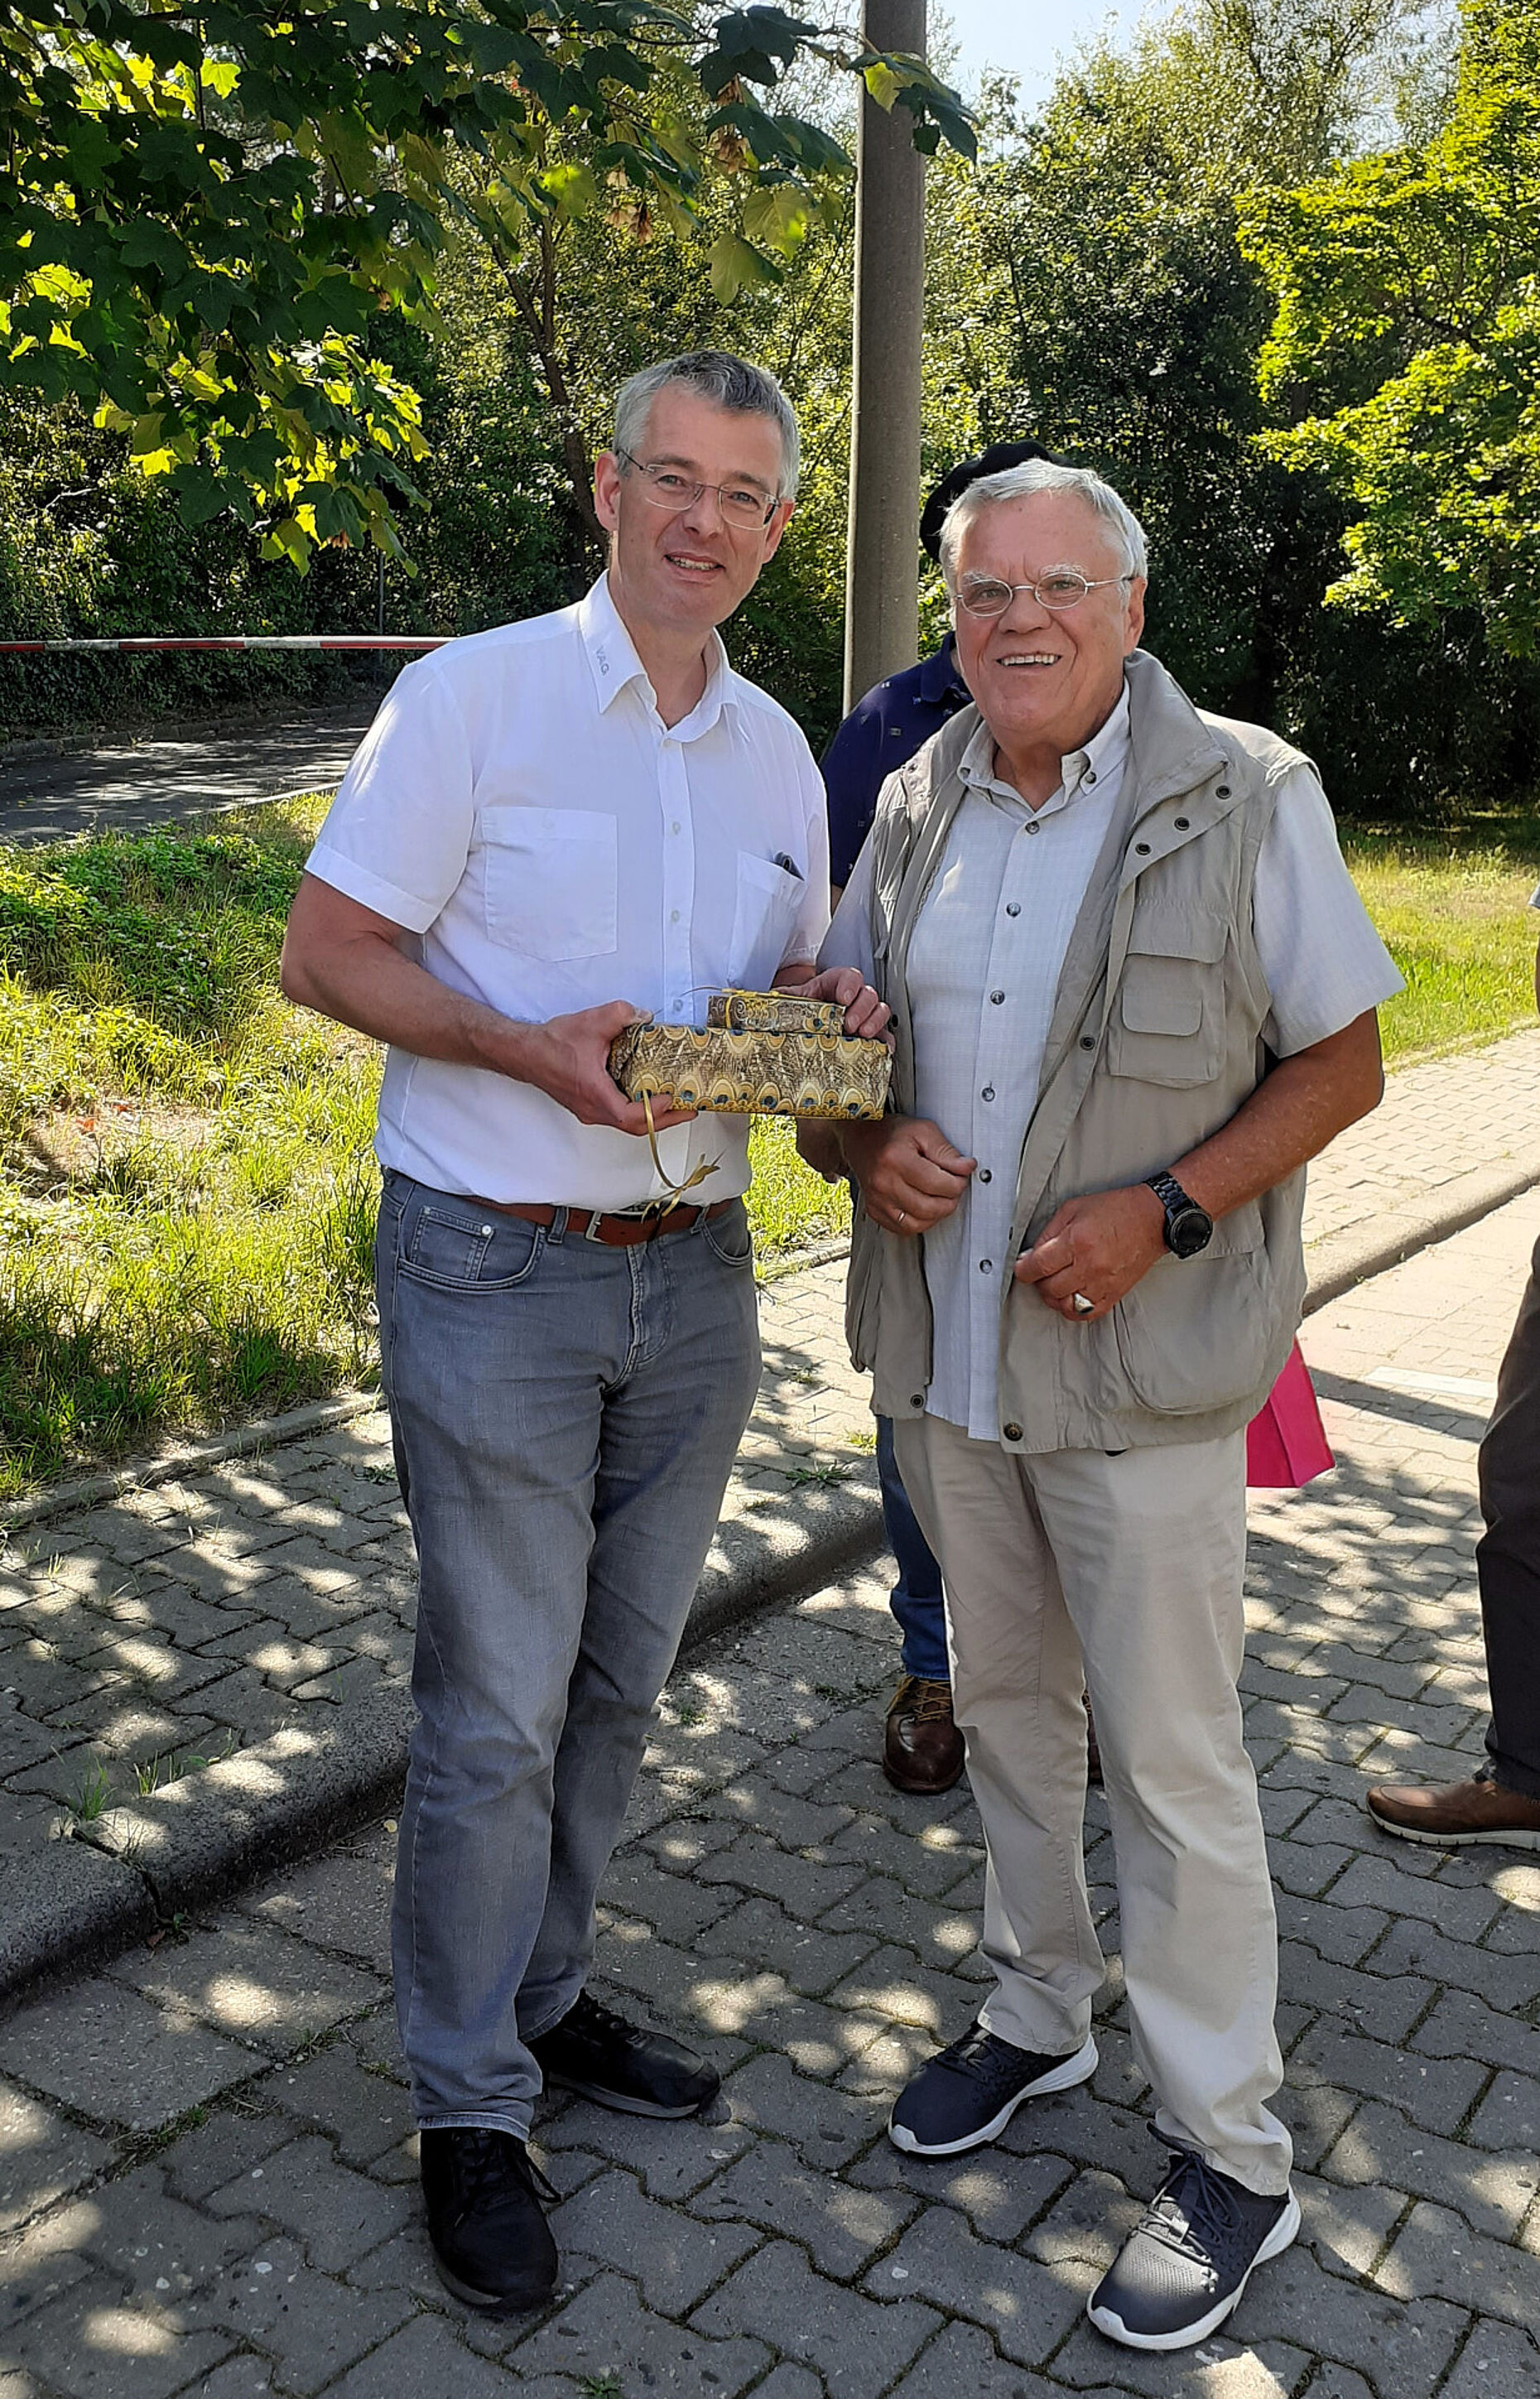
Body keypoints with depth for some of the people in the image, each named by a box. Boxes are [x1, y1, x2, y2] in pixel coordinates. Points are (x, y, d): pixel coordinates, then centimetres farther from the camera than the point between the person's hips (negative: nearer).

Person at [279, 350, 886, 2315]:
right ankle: (468, 2102, 21)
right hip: (494, 1271, -5)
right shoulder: (473, 696, -6)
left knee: (615, 1686, 16)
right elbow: (323, 953, -8)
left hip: (694, 1269, 6)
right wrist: (535, 1050, -22)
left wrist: (823, 1013, -4)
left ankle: (543, 1998, 37)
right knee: (495, 1714, 1)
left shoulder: (777, 750, 11)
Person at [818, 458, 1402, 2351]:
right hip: (944, 1354, 5)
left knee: (1172, 1760, 3)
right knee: (1004, 1700, 20)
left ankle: (1228, 2154, 21)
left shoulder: (1247, 800, -9)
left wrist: (1165, 1210, -20)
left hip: (1139, 1374, -5)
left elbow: (1342, 1061, -6)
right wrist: (868, 1141, -8)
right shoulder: (917, 804, 5)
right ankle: (1036, 2011, 42)